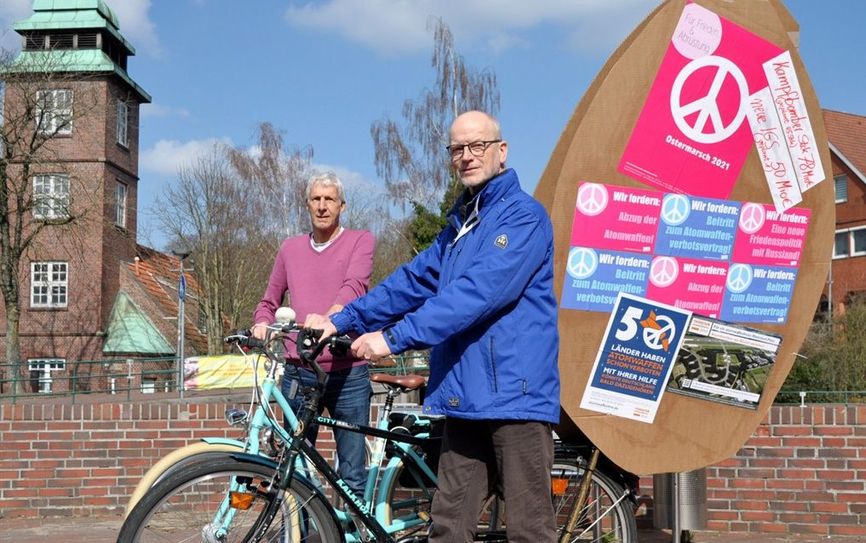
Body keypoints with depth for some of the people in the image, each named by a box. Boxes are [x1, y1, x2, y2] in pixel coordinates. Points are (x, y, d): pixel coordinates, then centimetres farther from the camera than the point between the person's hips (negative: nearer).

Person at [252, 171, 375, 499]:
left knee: (353, 476, 2)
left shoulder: (360, 240, 4)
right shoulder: (290, 248, 14)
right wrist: (262, 324, -4)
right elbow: (269, 302, 19)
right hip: (299, 374, 3)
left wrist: (329, 318, -34)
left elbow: (355, 286, -15)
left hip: (347, 374, -3)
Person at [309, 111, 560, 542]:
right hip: (465, 395, 8)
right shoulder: (460, 224, 21)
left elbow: (479, 292, -19)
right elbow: (414, 280, 18)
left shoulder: (523, 215, -7)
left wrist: (395, 336, -23)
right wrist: (342, 321, 8)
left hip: (515, 393, -8)